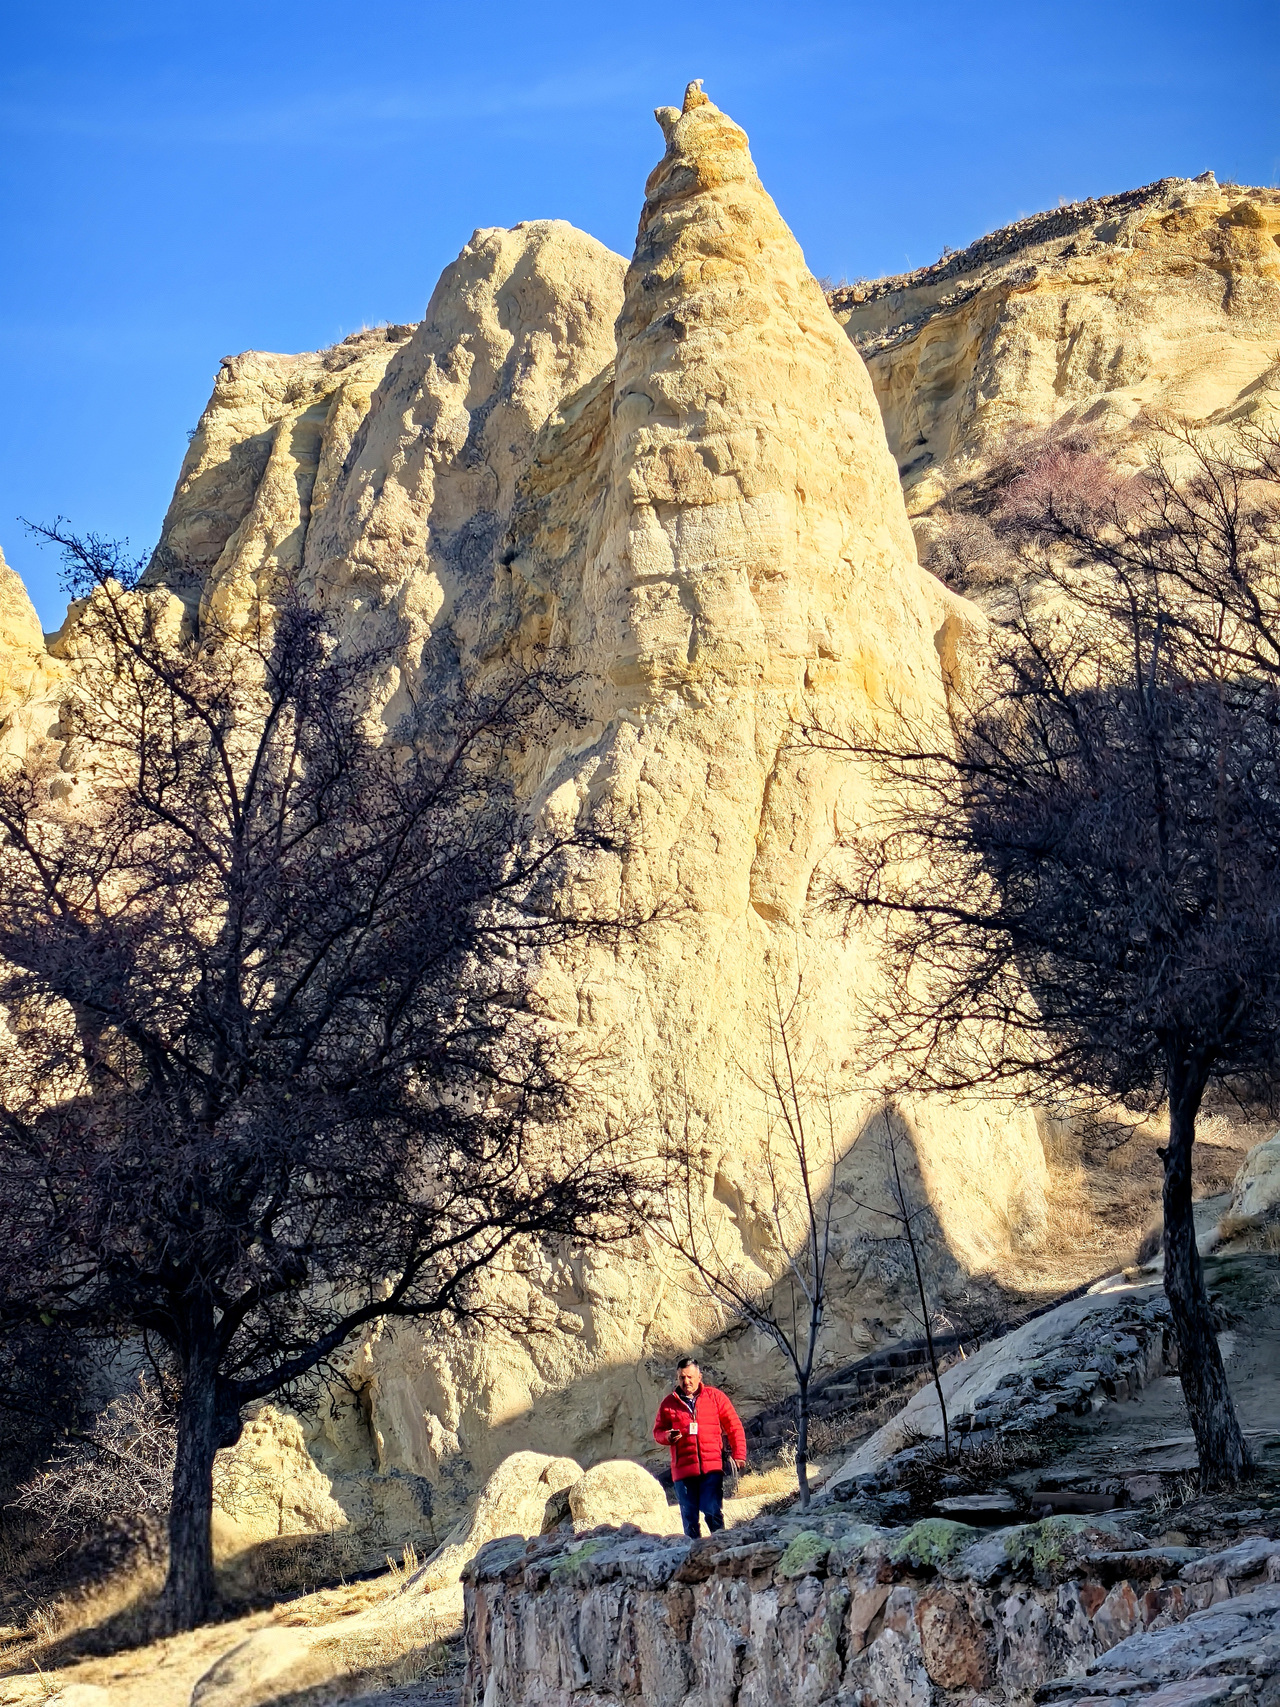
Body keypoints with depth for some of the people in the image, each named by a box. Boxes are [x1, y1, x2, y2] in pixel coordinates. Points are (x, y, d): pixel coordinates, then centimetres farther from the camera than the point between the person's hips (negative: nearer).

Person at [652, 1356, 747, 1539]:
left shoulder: (715, 1396, 6)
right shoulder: (669, 1403, 9)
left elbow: (734, 1426, 7)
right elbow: (658, 1431, 15)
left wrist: (738, 1454, -2)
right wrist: (667, 1437, -8)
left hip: (712, 1467, -2)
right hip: (683, 1468, 2)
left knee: (713, 1512, -9)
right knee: (689, 1516, 5)